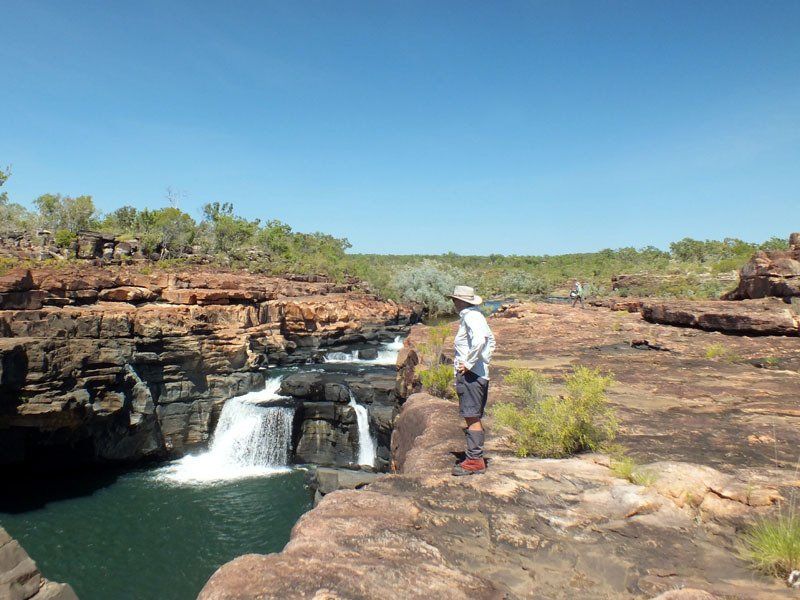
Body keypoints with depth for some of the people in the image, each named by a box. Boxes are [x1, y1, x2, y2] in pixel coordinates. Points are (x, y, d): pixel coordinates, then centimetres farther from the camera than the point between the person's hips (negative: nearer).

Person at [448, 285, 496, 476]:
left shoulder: (469, 317, -14)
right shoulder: (477, 315, 17)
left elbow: (479, 340, -31)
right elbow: (490, 339, 27)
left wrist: (469, 363, -23)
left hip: (470, 375, -10)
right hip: (481, 373, 10)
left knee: (472, 418, -6)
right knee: (474, 418, 15)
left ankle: (475, 461, -1)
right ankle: (476, 458, 22)